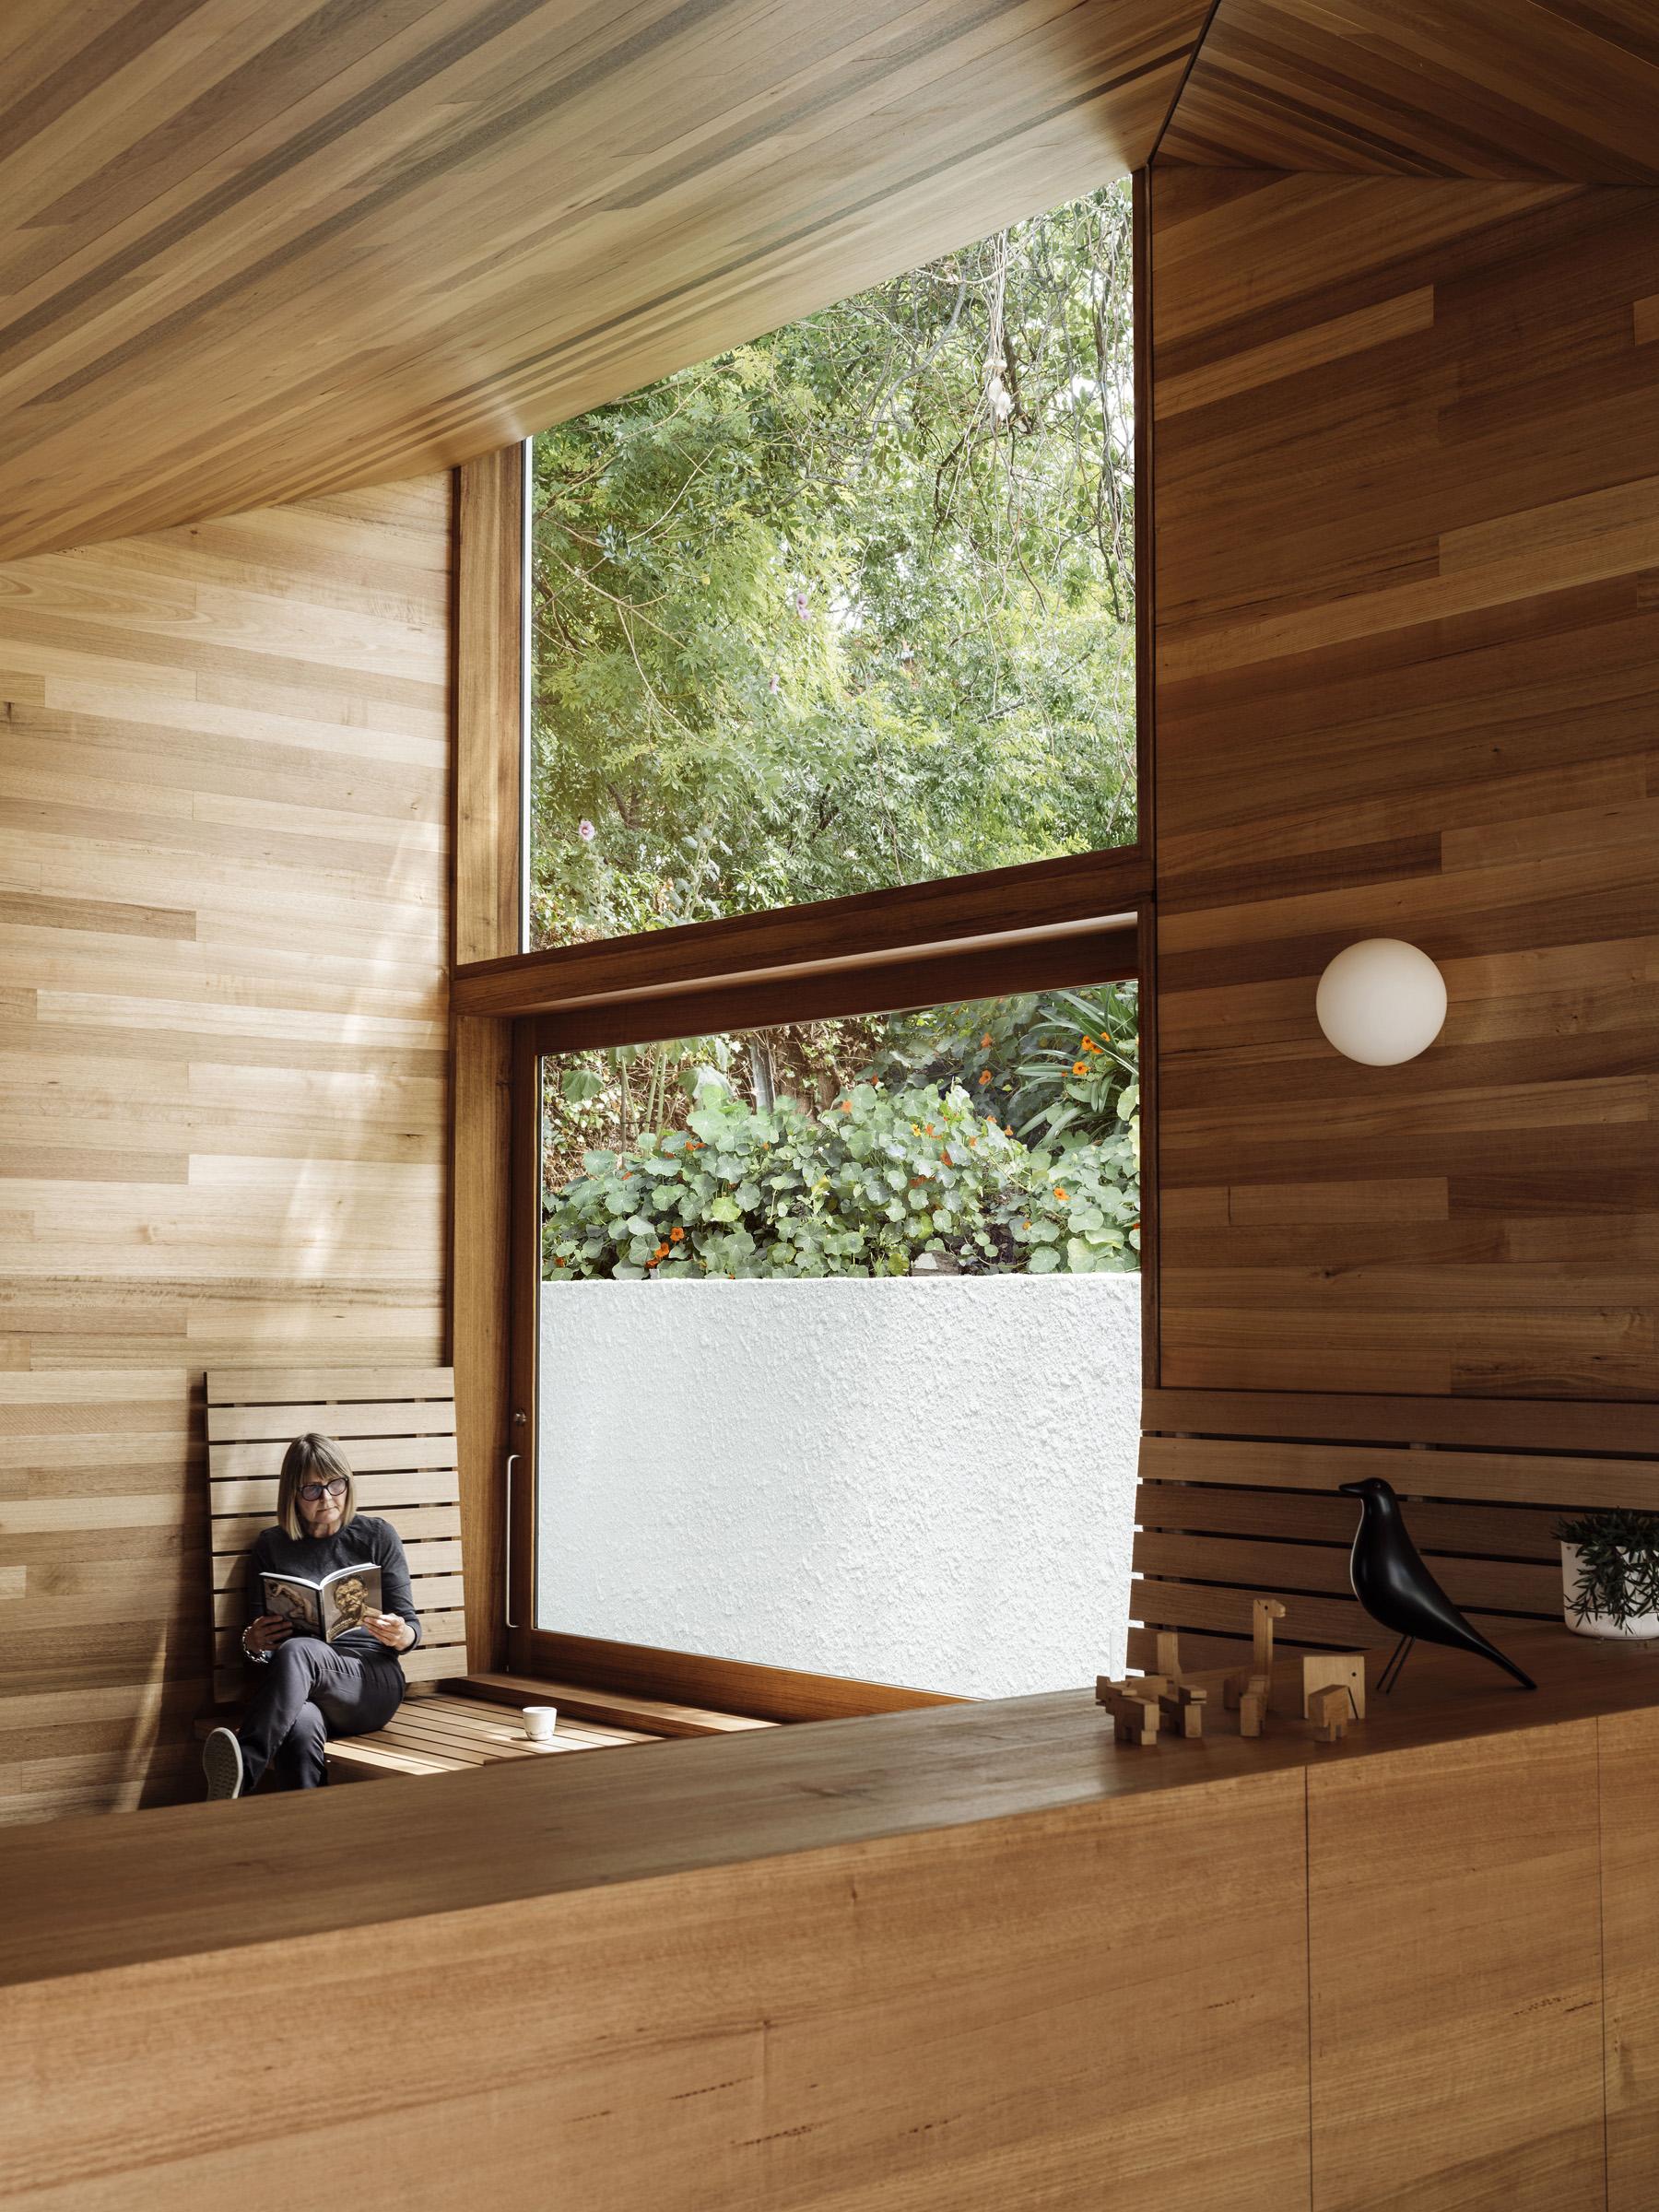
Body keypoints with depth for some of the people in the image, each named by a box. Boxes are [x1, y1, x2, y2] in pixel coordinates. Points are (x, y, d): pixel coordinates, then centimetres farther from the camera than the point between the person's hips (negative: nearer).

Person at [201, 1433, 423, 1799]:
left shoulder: (377, 1536, 12)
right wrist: (252, 1643, -10)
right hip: (300, 1690, 1)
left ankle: (244, 1769, -58)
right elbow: (256, 1638, 16)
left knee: (297, 1652, -38)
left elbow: (410, 1624, 11)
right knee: (300, 1730, -41)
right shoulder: (271, 1546, 16)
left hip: (372, 1684, -1)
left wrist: (401, 1636, -15)